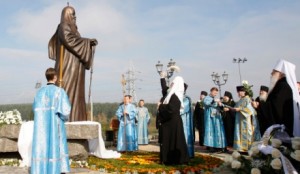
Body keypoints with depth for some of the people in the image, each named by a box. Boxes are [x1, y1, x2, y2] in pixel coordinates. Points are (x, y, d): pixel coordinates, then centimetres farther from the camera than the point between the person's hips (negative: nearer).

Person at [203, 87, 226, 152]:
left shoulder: (216, 99, 19)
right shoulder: (207, 98, 1)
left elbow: (221, 108, 14)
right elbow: (205, 103, -22)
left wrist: (221, 105, -9)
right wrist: (213, 100, -30)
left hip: (217, 118, 6)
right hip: (210, 117, -6)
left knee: (218, 131, 1)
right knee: (211, 130, -9)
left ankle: (217, 146, 4)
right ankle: (211, 146, -9)